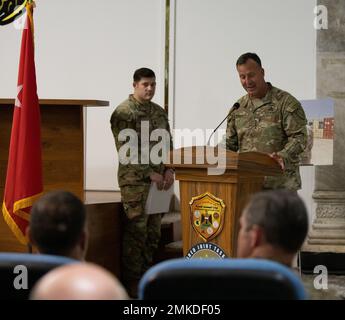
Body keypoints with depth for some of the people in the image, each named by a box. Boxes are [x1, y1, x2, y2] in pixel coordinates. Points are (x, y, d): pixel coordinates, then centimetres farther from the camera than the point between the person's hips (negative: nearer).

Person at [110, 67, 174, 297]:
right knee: (136, 233, -5)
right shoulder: (123, 113, -8)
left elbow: (168, 144, 19)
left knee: (153, 233, 9)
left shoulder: (160, 112, 15)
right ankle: (132, 285, 1)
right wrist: (149, 174, -15)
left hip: (158, 181, 7)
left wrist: (169, 170, 2)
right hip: (135, 182, -7)